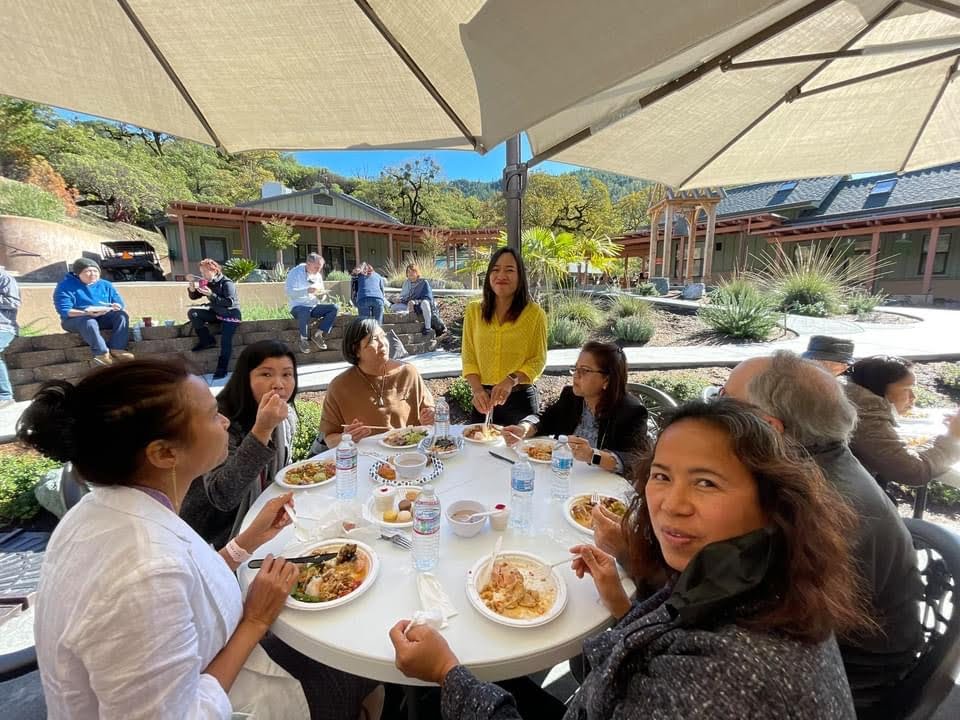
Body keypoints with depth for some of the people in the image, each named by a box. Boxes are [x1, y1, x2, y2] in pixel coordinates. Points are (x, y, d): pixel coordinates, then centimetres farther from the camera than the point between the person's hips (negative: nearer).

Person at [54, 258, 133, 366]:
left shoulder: (105, 285, 9)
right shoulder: (65, 286, -6)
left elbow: (120, 303, 9)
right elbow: (64, 311, -15)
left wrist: (116, 306, -19)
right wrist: (87, 313, -34)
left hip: (103, 318, 5)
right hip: (75, 319, -4)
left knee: (121, 315, -24)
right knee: (89, 322, -39)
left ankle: (116, 348, -34)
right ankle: (102, 353, -46)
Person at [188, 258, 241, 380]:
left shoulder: (227, 283, -17)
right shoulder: (207, 283, 4)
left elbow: (229, 302, -26)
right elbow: (194, 297, 11)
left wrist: (211, 295, -31)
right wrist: (192, 289, -11)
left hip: (230, 314, -7)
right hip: (216, 313, 7)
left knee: (225, 341, -19)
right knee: (192, 313, -10)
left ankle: (221, 370, -11)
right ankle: (207, 341, -3)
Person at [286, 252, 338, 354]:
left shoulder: (318, 275, 11)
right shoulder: (295, 273, -6)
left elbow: (322, 297, 17)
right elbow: (289, 292, -19)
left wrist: (322, 295, -9)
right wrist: (307, 290, -32)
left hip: (314, 307, 6)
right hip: (298, 307, -5)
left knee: (333, 308, -19)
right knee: (305, 312, -40)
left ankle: (318, 335, -13)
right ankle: (304, 339, -17)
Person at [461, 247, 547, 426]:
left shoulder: (535, 313, -6)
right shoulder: (473, 310, 1)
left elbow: (538, 360, -4)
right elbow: (469, 358, 1)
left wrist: (511, 380, -21)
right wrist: (477, 390, -14)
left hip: (521, 398, -2)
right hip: (484, 399, 2)